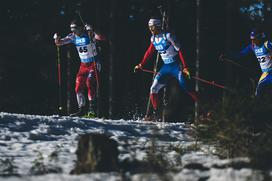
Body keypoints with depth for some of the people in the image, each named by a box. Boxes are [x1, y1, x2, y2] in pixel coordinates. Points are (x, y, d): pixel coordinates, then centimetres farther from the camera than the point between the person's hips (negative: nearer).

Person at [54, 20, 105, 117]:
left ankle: (92, 108, -21)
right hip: (83, 65, 6)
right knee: (79, 87, 0)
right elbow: (59, 43, 4)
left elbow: (101, 38, -35)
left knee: (90, 83, -24)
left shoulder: (89, 34, -17)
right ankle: (82, 109, 9)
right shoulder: (73, 37, 0)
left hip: (94, 64, -6)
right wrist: (57, 39, -20)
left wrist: (91, 31, -49)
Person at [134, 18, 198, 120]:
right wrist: (140, 65, 21)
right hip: (165, 67, 6)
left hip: (176, 66, -6)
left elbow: (179, 51, -16)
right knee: (153, 89, -4)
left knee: (185, 88, -16)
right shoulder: (153, 39, 6)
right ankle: (155, 113, 4)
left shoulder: (167, 36, -15)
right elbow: (149, 53, 21)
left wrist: (185, 67, -21)